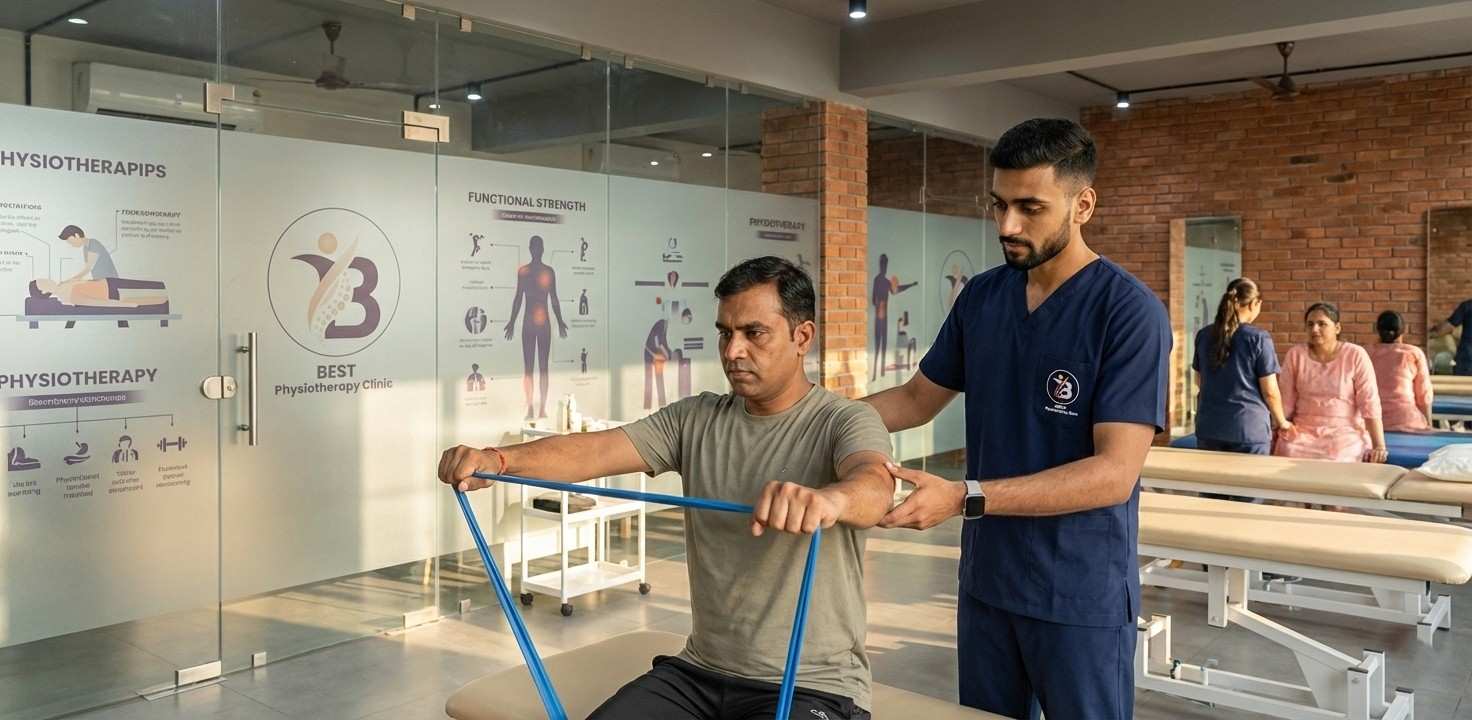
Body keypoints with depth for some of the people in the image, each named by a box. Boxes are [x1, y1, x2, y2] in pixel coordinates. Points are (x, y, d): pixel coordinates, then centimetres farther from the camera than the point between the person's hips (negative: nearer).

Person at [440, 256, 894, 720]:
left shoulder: (845, 422, -9)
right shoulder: (696, 420, 5)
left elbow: (874, 483, -31)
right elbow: (597, 450, -9)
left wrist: (830, 499, -55)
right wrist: (499, 459, -27)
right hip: (700, 672, 5)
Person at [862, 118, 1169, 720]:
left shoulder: (1130, 312, -16)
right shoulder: (980, 297, 3)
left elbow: (1114, 473, -22)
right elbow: (919, 397, 13)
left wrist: (965, 498, -30)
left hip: (1081, 596, -5)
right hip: (985, 580, 5)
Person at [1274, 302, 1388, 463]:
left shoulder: (1356, 355, -5)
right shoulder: (1295, 354, 2)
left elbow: (1370, 404, -9)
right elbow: (1286, 403, 3)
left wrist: (1379, 446, -15)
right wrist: (1272, 438, -1)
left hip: (1345, 433, -2)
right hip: (1303, 432, 2)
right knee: (1289, 458, -26)